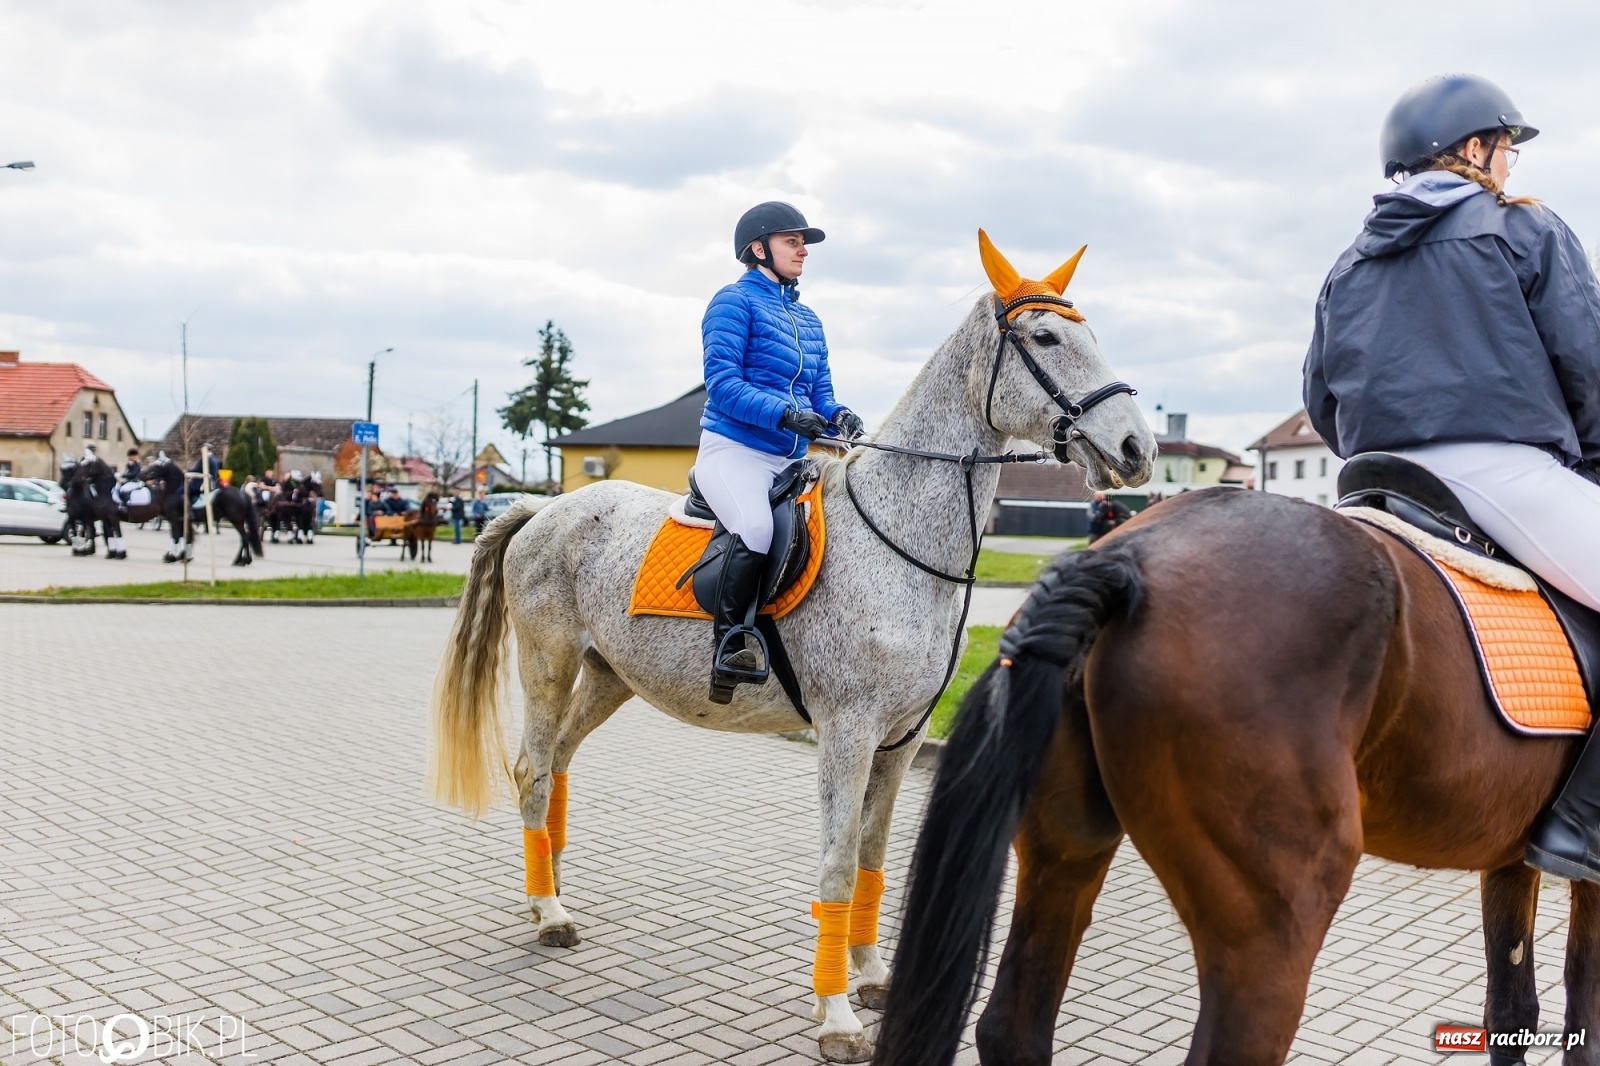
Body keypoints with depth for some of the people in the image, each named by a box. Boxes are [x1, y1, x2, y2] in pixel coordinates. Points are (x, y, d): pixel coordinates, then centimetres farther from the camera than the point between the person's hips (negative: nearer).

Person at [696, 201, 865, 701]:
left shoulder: (808, 319, 21)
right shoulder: (735, 301, -1)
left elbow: (821, 393, 20)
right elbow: (721, 382, -12)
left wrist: (838, 415, -4)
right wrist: (786, 415, -25)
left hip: (795, 458, 8)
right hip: (735, 449, -8)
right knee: (757, 529, -34)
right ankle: (728, 644, -21)